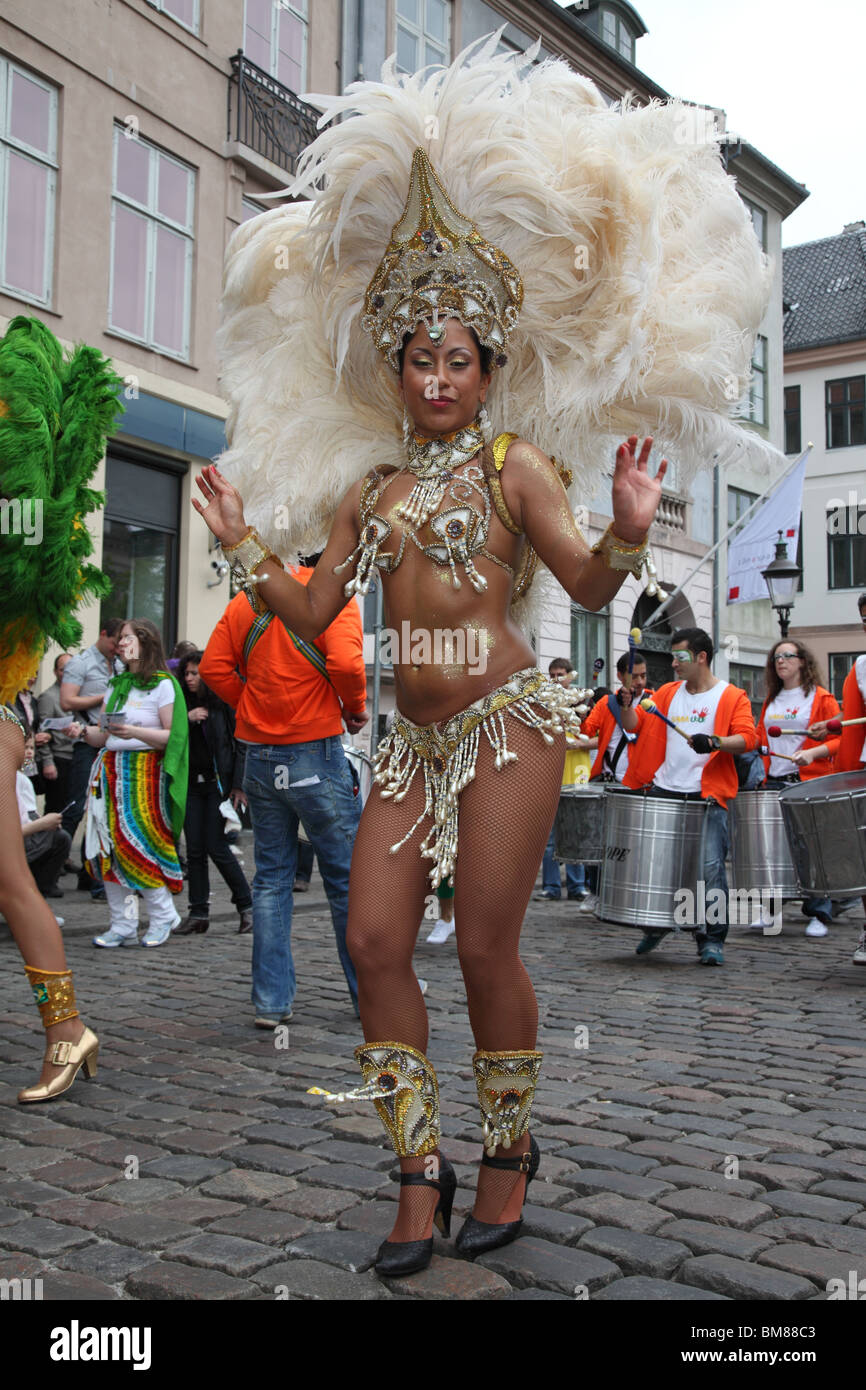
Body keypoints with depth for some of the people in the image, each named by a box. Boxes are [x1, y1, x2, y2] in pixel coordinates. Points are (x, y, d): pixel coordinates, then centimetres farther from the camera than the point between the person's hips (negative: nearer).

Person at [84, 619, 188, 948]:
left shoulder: (163, 684, -1)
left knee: (136, 844, -12)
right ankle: (122, 926, 9)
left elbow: (171, 735, -9)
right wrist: (83, 731, -3)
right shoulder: (115, 685, 18)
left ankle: (163, 915, 7)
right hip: (110, 770, 6)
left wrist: (135, 732, -22)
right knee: (107, 846, 1)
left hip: (145, 771, -6)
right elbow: (102, 736, 16)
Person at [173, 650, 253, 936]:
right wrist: (187, 719, -12)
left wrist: (239, 785, -11)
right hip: (191, 783, 5)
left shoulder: (225, 704, -3)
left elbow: (240, 745, -5)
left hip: (219, 783, -5)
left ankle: (246, 904, 10)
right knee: (194, 850, 4)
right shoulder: (184, 704, 10)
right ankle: (198, 913, 11)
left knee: (217, 847, -6)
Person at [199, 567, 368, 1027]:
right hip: (316, 753, -5)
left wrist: (251, 705, 11)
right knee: (347, 877, 6)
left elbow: (213, 667, 5)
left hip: (260, 758, 5)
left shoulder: (246, 600, 9)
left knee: (271, 878, 11)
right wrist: (355, 708, -4)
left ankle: (270, 1001, 10)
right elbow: (345, 663, -21)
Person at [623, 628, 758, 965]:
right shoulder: (667, 693, 15)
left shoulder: (732, 697, 2)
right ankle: (656, 924, 28)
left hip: (707, 797, -4)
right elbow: (635, 725, 14)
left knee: (710, 866, -9)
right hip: (664, 792, 4)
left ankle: (711, 940, 2)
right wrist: (627, 704, -6)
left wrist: (714, 742, -26)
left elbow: (747, 738, -10)